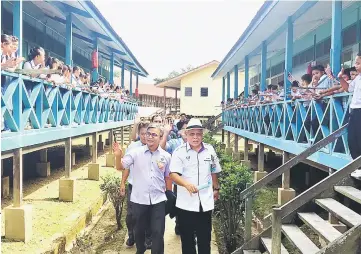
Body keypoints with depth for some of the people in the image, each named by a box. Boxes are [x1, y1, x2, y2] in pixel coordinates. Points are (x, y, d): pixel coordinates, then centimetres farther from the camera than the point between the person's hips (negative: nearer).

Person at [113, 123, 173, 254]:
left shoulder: (166, 156, -1)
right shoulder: (136, 152, -6)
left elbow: (168, 177, 8)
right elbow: (120, 167, -6)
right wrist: (118, 156, -26)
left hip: (158, 200, 0)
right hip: (139, 199, 1)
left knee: (158, 232, 2)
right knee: (139, 229, 19)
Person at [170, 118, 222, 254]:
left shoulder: (210, 150, 4)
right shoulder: (179, 151, -7)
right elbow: (173, 174, -15)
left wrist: (216, 189, 21)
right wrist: (187, 184, -31)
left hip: (205, 202, 3)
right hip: (186, 203, -2)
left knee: (205, 237, 13)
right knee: (187, 237, 11)